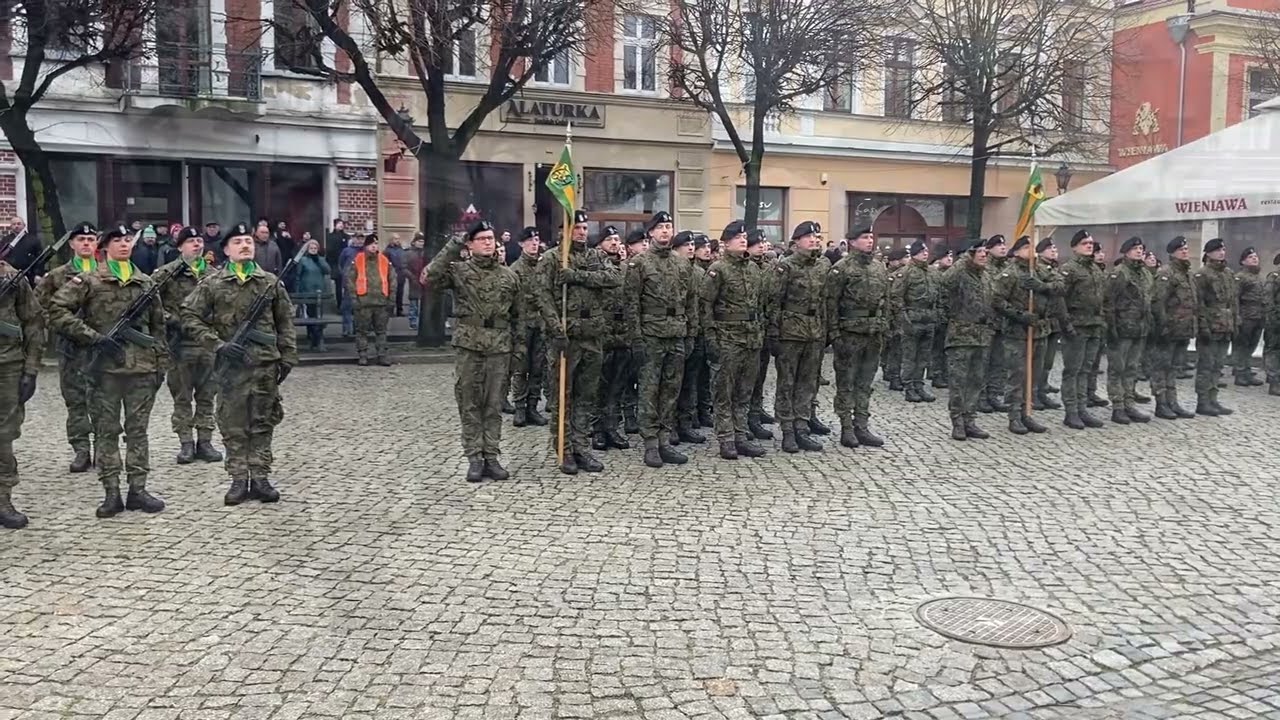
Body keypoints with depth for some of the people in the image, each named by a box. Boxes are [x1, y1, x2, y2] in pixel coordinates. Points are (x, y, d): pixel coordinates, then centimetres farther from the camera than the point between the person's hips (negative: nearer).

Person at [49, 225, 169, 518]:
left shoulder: (146, 283, 11)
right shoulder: (88, 281, 0)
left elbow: (158, 326, 15)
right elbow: (57, 310, -8)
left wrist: (161, 364, 10)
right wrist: (93, 337, -14)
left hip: (142, 367, 3)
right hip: (106, 367, -3)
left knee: (138, 430, 7)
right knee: (106, 431, 4)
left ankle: (137, 490, 13)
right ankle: (112, 493, 10)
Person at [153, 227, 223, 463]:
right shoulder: (167, 273, -2)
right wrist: (169, 319, -14)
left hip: (209, 343, 3)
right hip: (181, 343, -3)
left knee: (207, 396, 7)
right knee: (182, 397, 4)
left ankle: (205, 441, 15)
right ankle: (186, 443, 11)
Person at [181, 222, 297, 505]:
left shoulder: (271, 282, 6)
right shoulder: (212, 284, 0)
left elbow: (285, 323, 10)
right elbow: (190, 317, -1)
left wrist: (288, 357, 5)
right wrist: (218, 345, -10)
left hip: (266, 364, 1)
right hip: (231, 363, -1)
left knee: (263, 423, 6)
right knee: (233, 424, 4)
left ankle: (260, 479, 14)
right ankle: (239, 480, 13)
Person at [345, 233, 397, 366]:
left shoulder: (384, 261, 10)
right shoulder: (357, 261, 2)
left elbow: (392, 279, 13)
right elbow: (349, 279, 0)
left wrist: (391, 298, 6)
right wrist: (353, 297, -6)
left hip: (381, 302, 2)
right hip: (363, 302, -2)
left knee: (381, 330, 6)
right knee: (362, 330, 2)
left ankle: (383, 355, 10)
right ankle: (362, 355, 9)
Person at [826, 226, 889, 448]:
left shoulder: (881, 269, 12)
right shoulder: (841, 269, -7)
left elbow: (885, 302, 17)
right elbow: (831, 303, -9)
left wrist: (884, 330, 11)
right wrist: (834, 333, -14)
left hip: (874, 335, 6)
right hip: (849, 334, -6)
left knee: (866, 384, 11)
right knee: (846, 383, 2)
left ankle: (861, 427, 18)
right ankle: (846, 429, 9)